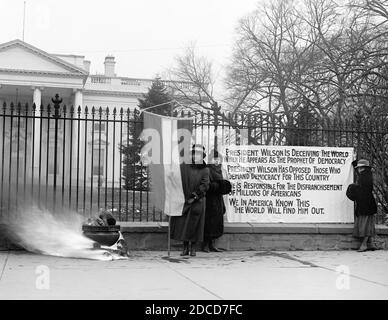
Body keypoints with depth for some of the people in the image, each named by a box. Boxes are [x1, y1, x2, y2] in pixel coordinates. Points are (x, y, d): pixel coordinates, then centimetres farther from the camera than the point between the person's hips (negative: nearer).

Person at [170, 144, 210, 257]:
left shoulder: (204, 170, 2)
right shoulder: (183, 167, 4)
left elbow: (204, 186, -6)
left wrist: (195, 196, -13)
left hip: (197, 202, -1)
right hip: (183, 201, 1)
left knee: (194, 225, 2)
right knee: (183, 224, 2)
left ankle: (193, 248, 12)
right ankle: (185, 248, 12)